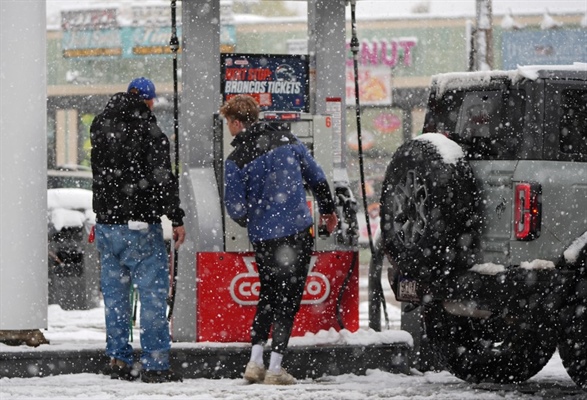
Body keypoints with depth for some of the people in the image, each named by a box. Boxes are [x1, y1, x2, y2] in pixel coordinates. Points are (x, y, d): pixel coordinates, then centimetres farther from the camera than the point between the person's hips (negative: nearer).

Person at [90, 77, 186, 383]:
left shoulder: (100, 127, 8)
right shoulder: (148, 131, -11)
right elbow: (163, 179, -14)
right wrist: (176, 219, -9)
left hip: (106, 223, 6)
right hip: (140, 225, -6)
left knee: (114, 293, 12)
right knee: (153, 292, -2)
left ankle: (119, 360, 13)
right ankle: (155, 364, -6)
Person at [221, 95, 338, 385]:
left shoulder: (236, 160, -9)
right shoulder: (287, 141, 1)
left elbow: (235, 209, -7)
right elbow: (316, 177, 9)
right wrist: (327, 210, 24)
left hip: (263, 238, 0)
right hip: (298, 231, 0)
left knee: (268, 296, 18)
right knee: (288, 300, 4)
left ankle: (255, 361, 13)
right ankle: (275, 367, -1)